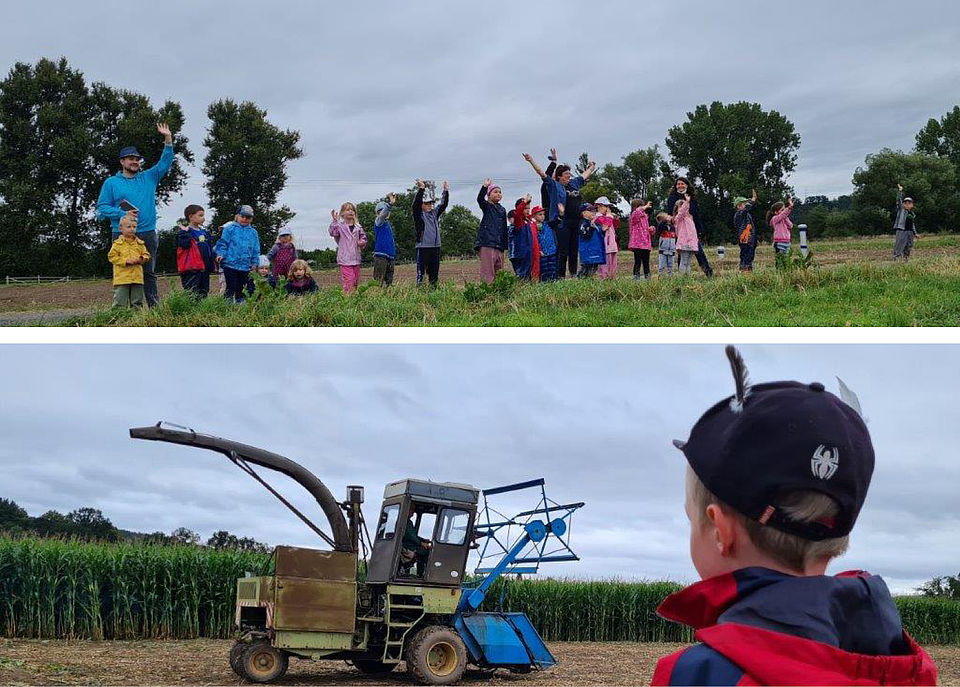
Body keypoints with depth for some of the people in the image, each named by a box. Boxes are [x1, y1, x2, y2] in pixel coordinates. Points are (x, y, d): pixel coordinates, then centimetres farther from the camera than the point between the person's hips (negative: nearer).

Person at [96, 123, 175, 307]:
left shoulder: (148, 178, 15)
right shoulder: (111, 183, 8)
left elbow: (165, 163, 9)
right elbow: (102, 208, 3)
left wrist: (168, 140, -3)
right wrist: (123, 214, -12)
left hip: (148, 234, 2)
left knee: (149, 273, 4)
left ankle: (154, 307, 5)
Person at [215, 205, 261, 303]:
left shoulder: (253, 233, 12)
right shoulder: (230, 229, 2)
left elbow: (256, 250, 15)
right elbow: (222, 243, 1)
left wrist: (255, 262, 10)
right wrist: (220, 254, -12)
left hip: (245, 266, 4)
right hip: (230, 264, -4)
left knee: (241, 288, 12)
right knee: (231, 288, -6)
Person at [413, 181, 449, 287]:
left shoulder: (435, 213, 18)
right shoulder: (419, 214, 1)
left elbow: (443, 204, 17)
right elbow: (416, 203, -13)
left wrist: (446, 191, 7)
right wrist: (421, 189, -22)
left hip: (435, 246, 6)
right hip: (423, 246, -6)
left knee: (434, 270, 8)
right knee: (421, 269, -7)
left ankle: (433, 286, 12)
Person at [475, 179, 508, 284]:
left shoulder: (502, 210, 19)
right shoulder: (486, 206, 5)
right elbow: (479, 199, -19)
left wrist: (504, 245, 16)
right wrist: (484, 187, -31)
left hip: (499, 245, 6)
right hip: (487, 243, -6)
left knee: (498, 271, 6)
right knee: (488, 271, -11)